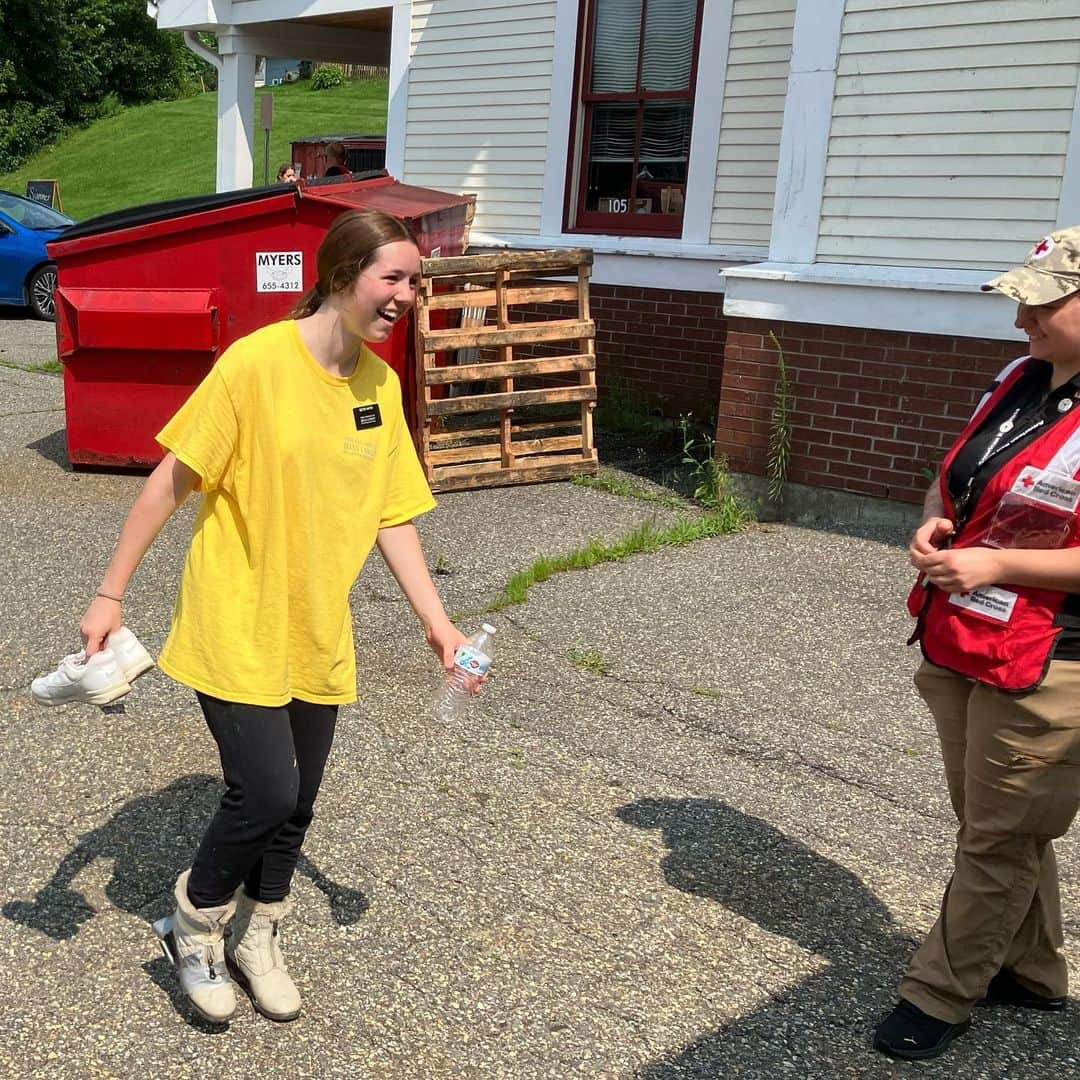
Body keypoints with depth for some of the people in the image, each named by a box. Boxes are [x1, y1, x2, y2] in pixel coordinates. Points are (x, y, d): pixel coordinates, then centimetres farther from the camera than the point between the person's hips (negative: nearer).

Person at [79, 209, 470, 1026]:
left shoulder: (382, 384, 1)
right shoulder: (257, 362, -18)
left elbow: (391, 514, 5)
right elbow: (172, 481, -12)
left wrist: (435, 619, -2)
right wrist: (111, 594, -9)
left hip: (317, 635, 6)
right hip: (236, 625, -5)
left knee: (294, 807, 13)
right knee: (266, 794, -8)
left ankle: (257, 938, 40)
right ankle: (195, 927, 23)